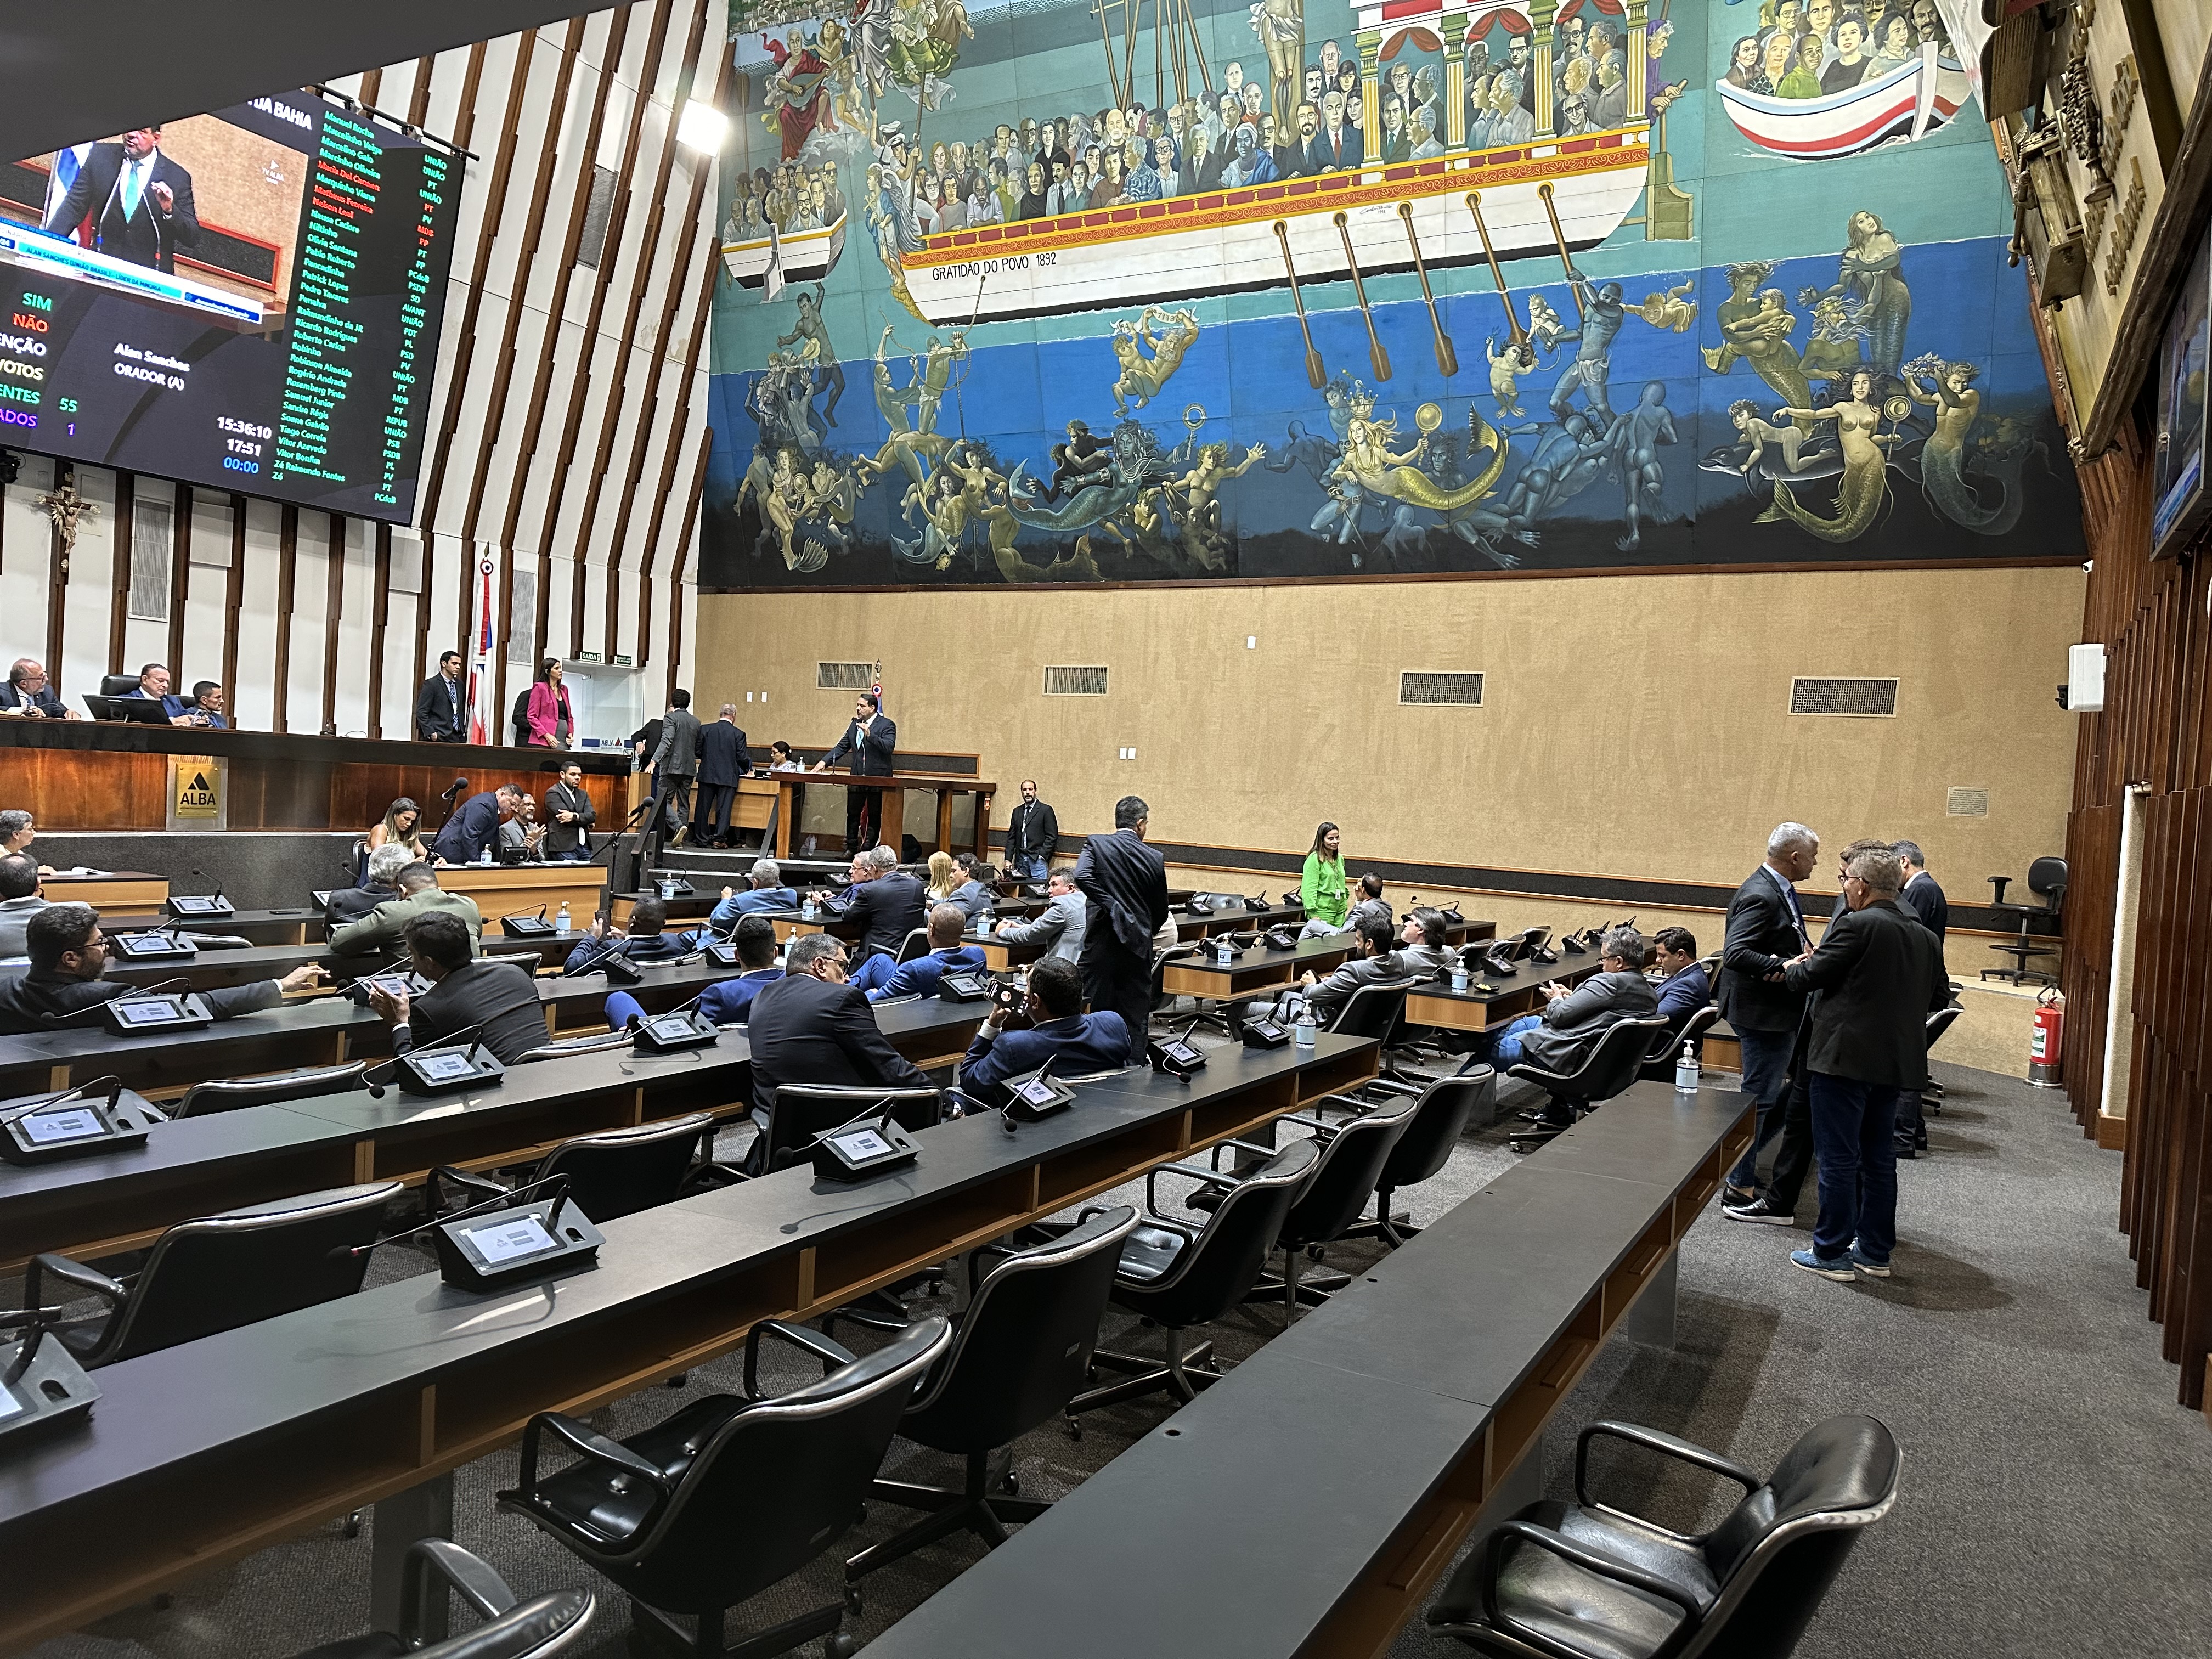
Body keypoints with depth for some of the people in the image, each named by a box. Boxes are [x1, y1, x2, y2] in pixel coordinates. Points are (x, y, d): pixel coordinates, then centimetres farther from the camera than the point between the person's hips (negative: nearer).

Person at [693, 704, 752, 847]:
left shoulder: (706, 730, 1)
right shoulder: (738, 734, -5)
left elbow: (698, 751, 5)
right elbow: (742, 758, -5)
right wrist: (747, 769, 15)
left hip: (707, 775, 2)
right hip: (728, 777, -2)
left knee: (703, 808, 10)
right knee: (724, 808, 1)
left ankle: (701, 838, 15)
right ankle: (719, 839, -2)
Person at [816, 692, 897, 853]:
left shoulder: (886, 725, -6)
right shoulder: (855, 725, 14)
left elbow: (889, 747, -20)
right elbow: (842, 747, 16)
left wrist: (869, 734, -28)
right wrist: (825, 761, 3)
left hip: (878, 778, -6)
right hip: (857, 777, 6)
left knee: (874, 815, 2)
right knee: (853, 813, 7)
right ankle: (851, 849, 15)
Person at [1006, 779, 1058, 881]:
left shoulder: (1046, 810, 1)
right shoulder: (1017, 811, 17)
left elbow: (1052, 836, -4)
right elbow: (1011, 837, 16)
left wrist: (1042, 855, -12)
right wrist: (1008, 860, 7)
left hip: (1038, 858, -4)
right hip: (1021, 859, 4)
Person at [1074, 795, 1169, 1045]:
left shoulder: (1097, 844, -3)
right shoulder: (1155, 859, 1)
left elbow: (1081, 876, -22)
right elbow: (1161, 911, 9)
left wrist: (1110, 905, -12)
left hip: (1102, 941, -1)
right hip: (1138, 945, 1)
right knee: (1135, 1019, 9)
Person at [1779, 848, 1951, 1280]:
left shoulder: (1856, 926, -16)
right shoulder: (1924, 936, 7)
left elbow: (1810, 976, -12)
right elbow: (1939, 997, 15)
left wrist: (1791, 969, 9)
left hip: (1846, 1057, -7)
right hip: (1895, 1061, 8)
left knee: (1838, 1158, 1)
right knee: (1879, 1156, 16)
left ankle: (1832, 1253, 7)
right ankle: (1875, 1252, 24)